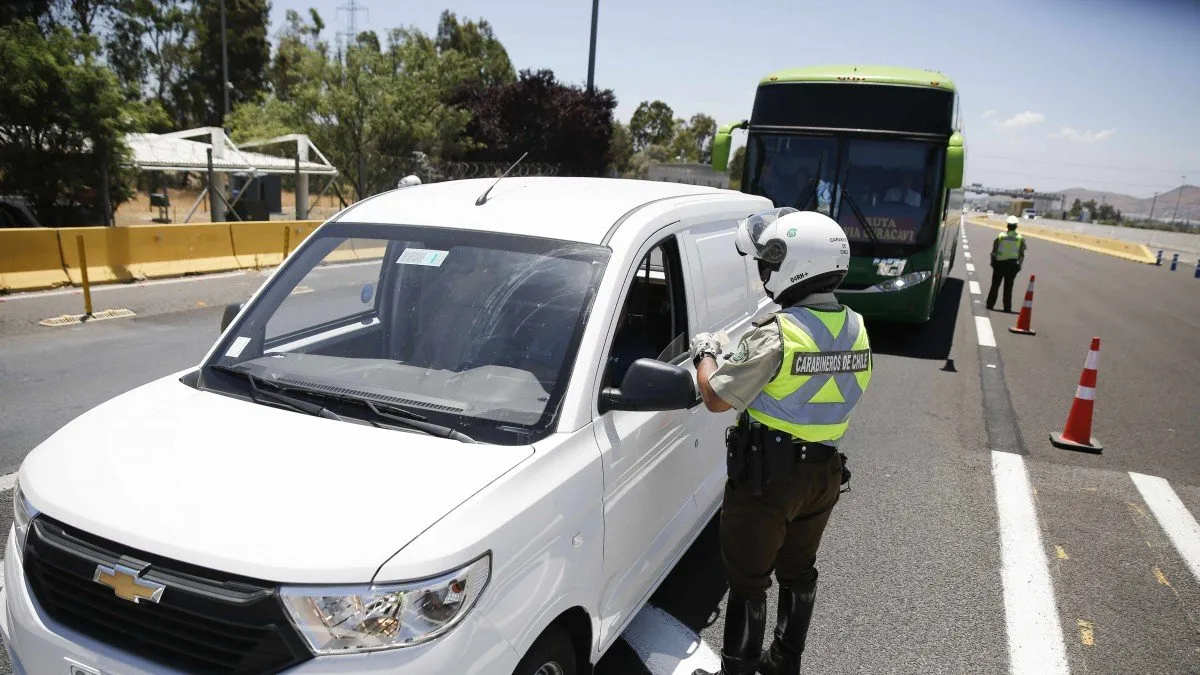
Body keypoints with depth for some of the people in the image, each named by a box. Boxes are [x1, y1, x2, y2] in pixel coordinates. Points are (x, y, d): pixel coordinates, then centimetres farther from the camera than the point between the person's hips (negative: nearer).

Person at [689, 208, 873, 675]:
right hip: (824, 473, 7)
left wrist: (705, 354, 1)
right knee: (798, 572, 23)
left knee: (747, 582, 9)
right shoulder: (854, 328, -1)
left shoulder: (776, 335, -24)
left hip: (767, 477, -7)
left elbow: (717, 398, -18)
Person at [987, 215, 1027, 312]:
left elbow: (994, 251, -2)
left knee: (995, 286, 10)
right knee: (1008, 287, 7)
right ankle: (1007, 307, 8)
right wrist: (1019, 265, 3)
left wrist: (993, 262, 9)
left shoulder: (1000, 236, -5)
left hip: (999, 264, 0)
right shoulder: (1020, 238, -4)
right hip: (1012, 264, 0)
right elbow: (1022, 255, -5)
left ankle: (990, 305, 11)